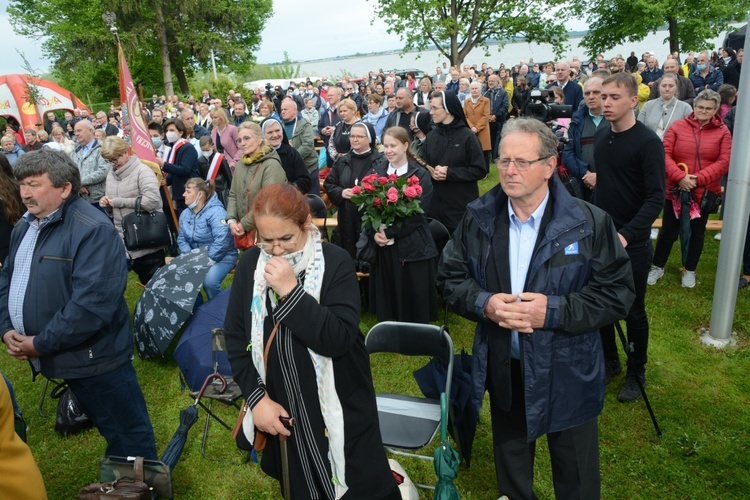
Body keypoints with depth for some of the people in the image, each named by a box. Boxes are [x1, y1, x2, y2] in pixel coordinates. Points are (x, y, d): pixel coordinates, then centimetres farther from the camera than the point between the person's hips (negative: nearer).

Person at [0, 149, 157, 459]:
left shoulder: (92, 230, -20)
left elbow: (92, 302, -26)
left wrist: (41, 344, -18)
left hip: (92, 356, -8)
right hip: (63, 357, 9)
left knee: (127, 430, 8)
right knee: (105, 425, 24)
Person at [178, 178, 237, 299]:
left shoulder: (216, 212, -21)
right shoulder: (185, 214, 6)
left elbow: (222, 240, -30)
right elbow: (181, 239, 8)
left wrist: (208, 261, -26)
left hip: (221, 257, -7)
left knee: (209, 281, -32)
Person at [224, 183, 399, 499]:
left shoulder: (336, 263, -16)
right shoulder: (250, 264, -4)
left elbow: (340, 339, -24)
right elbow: (235, 335, -1)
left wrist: (290, 292, -31)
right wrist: (256, 397, -8)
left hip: (336, 407, -3)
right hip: (280, 406, 4)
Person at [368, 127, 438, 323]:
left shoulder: (420, 175, -3)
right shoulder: (376, 171, 9)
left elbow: (418, 213, -11)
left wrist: (389, 232, -16)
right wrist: (374, 232, -13)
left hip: (413, 248, -3)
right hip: (383, 248, 4)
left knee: (414, 305, 5)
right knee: (387, 300, 11)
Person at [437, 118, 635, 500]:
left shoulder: (589, 223, -14)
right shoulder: (477, 219, -5)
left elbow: (617, 292, -13)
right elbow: (450, 278, 0)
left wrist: (554, 311, -25)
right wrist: (483, 304, -20)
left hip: (567, 373, -2)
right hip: (503, 369, 3)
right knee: (509, 459, 27)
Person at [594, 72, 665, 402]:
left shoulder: (647, 142, -13)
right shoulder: (600, 138, 5)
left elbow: (656, 198, -19)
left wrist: (627, 234, -29)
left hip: (633, 243, -5)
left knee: (633, 311, 7)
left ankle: (637, 373, 26)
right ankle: (609, 362, 33)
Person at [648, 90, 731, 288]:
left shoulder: (722, 132, -1)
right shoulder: (678, 126, -3)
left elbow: (724, 162, -7)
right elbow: (665, 155, -8)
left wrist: (698, 178, -19)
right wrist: (680, 177, -21)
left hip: (705, 192, 1)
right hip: (675, 190, -1)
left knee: (697, 233, 14)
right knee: (668, 231, 9)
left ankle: (689, 270, 30)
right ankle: (657, 267, 25)